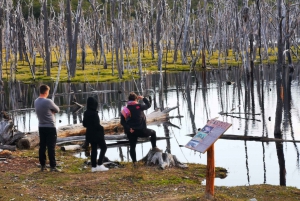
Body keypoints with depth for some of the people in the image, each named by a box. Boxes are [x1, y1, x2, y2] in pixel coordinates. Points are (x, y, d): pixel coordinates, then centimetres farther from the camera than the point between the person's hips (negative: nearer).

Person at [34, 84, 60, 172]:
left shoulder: (36, 102, 4)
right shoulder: (48, 102, -18)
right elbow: (57, 110, -5)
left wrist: (50, 111, -1)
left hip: (41, 127, 7)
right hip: (50, 127, -7)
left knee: (42, 147, 10)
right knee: (51, 147, -4)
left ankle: (43, 165, 14)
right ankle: (53, 166, -2)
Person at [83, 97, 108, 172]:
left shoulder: (86, 113, 4)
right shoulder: (94, 113, -20)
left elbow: (84, 124, 10)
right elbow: (97, 124, -21)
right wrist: (102, 129, -4)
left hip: (90, 134, 7)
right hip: (97, 134, -7)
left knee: (93, 149, 13)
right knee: (103, 147, 4)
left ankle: (94, 166, 13)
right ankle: (100, 164, -5)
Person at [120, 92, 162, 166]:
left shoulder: (125, 109, 3)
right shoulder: (139, 106, -9)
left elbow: (122, 122, -2)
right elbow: (148, 105, 7)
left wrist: (128, 128, -6)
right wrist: (143, 98, 16)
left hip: (131, 132, 4)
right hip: (141, 131, -4)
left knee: (132, 147, 12)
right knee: (153, 132, 21)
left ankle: (134, 162, 8)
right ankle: (154, 147, 19)